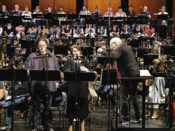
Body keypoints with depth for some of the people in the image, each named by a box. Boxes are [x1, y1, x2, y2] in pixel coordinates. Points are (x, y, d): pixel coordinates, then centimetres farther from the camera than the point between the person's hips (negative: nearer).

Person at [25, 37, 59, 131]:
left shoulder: (52, 56, 10)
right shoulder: (32, 56, 5)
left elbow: (57, 69, 11)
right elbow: (27, 69, 3)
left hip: (48, 85, 1)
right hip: (35, 85, -1)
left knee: (48, 106, 7)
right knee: (35, 106, 4)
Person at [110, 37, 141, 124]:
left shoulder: (119, 49, -8)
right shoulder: (127, 48, 19)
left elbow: (115, 57, -26)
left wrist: (113, 50, -6)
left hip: (127, 74, -9)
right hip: (136, 73, 9)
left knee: (123, 96, -3)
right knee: (133, 95, 18)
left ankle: (125, 119, -4)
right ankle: (137, 118, 21)